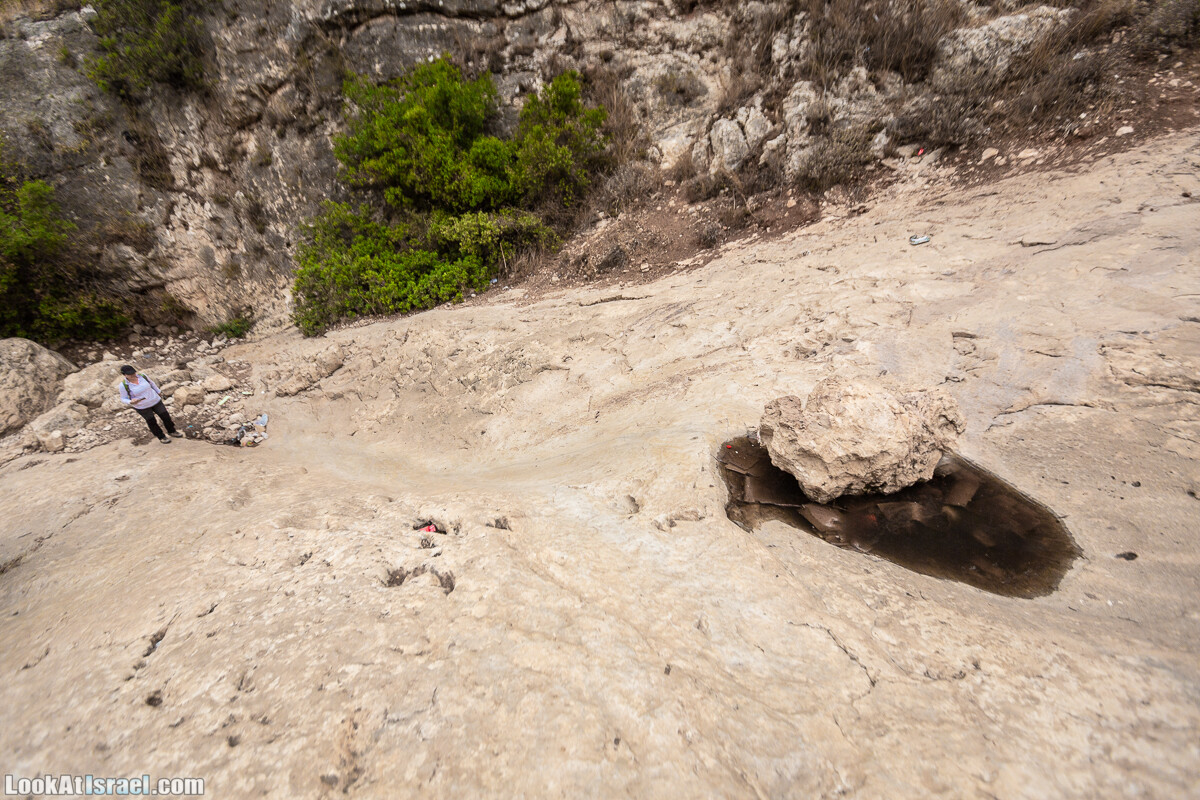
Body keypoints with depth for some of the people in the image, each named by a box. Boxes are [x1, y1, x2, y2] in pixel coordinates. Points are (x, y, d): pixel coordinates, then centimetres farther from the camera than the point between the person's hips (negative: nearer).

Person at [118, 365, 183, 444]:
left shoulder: (142, 376, -10)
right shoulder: (124, 385, -17)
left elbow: (151, 383, 10)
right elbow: (123, 399, -10)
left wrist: (159, 392, 19)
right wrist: (130, 402, -31)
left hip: (155, 401, 3)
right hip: (142, 407, -3)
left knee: (165, 416, 9)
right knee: (152, 422, 8)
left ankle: (172, 431, 30)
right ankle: (161, 437, 25)